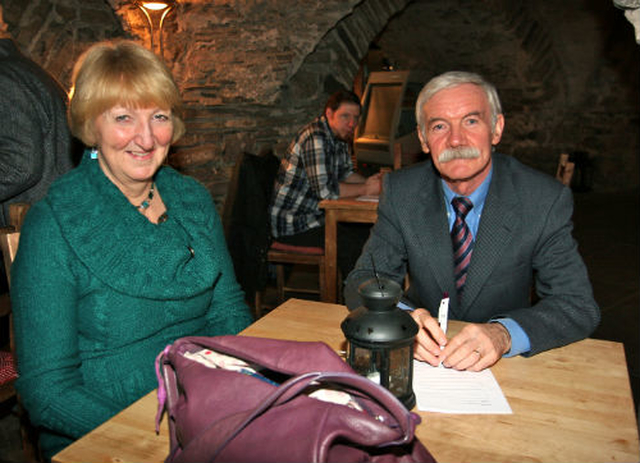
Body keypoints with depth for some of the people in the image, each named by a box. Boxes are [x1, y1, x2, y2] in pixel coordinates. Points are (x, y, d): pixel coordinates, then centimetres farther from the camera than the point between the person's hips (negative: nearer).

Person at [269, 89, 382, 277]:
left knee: (368, 231, 1)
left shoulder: (339, 136, 8)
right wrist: (366, 189, -18)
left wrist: (368, 181, -3)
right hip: (292, 224, -9)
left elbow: (345, 172, 17)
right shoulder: (315, 137, -22)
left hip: (315, 215, 10)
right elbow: (325, 189, -29)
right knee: (356, 244, -19)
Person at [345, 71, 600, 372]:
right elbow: (363, 280, -7)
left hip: (504, 360, 1)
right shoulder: (401, 192, -5)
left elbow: (579, 306, -11)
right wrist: (399, 316, -29)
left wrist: (504, 334, -31)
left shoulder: (547, 200, -10)